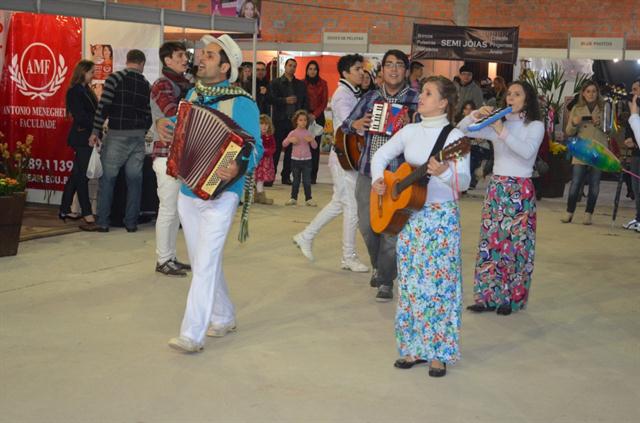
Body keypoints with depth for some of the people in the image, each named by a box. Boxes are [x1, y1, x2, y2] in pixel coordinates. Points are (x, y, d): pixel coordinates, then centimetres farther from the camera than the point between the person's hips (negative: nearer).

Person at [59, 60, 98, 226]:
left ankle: (65, 209, 18)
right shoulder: (75, 91, -11)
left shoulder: (86, 90, 16)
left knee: (77, 174, 12)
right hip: (82, 138, -9)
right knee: (82, 174, -5)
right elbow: (80, 116, -17)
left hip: (87, 137, 9)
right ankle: (87, 213, -2)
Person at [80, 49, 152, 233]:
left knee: (108, 178, 2)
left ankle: (102, 222, 3)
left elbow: (103, 106, -10)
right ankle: (131, 222, 10)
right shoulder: (146, 85, 9)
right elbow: (149, 114, 10)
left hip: (117, 135, -4)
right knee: (134, 179, 7)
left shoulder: (115, 78, -4)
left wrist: (96, 131, -6)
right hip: (138, 136, 4)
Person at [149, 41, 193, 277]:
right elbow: (175, 114, -23)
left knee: (177, 210, 12)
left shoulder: (185, 84, 15)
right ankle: (163, 261, 6)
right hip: (167, 155, -8)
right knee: (168, 209, -3)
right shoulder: (162, 85, -9)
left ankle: (170, 257, 21)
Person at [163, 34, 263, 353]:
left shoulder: (242, 103, -12)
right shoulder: (194, 93, 8)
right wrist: (164, 124, 5)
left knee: (205, 262, -12)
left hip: (219, 195, -7)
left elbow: (255, 147, -15)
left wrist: (238, 168, -34)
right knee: (203, 262, 15)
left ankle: (193, 334, -11)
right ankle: (224, 318, 32)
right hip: (187, 192, 7)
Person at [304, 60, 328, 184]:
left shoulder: (322, 83, 6)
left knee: (315, 145, -1)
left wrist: (315, 115, -8)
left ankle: (313, 175, 0)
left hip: (318, 117, 0)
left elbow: (324, 102, 3)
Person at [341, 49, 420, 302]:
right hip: (368, 170, 4)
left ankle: (386, 282, 7)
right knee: (366, 224, 8)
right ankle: (378, 266, 33)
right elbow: (346, 124, 17)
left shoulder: (415, 98, 1)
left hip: (398, 173, -4)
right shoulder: (370, 98, 11)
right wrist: (356, 124, -5)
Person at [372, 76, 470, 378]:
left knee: (439, 283, -2)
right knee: (410, 282, 10)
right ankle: (412, 347, 21)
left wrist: (444, 172, -36)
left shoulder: (454, 136, -9)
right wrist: (377, 180, 1)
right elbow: (381, 155, 19)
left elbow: (464, 182, -16)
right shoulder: (410, 131, 7)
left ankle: (439, 353, 9)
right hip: (408, 215, 5)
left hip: (442, 217, -5)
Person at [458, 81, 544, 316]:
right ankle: (489, 296, 9)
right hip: (496, 188, 4)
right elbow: (461, 130, 9)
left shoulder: (536, 126, -1)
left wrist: (502, 132, -21)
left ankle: (511, 298, 6)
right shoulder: (497, 124, 11)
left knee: (516, 245, -2)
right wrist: (475, 115, -8)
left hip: (520, 190, -4)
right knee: (490, 242, 3)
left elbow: (528, 151, -20)